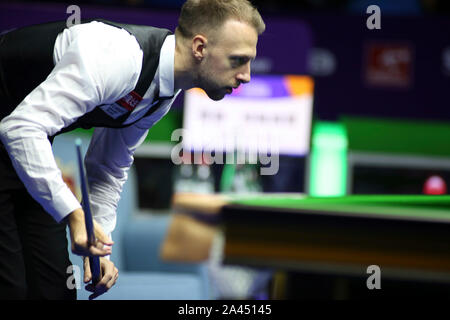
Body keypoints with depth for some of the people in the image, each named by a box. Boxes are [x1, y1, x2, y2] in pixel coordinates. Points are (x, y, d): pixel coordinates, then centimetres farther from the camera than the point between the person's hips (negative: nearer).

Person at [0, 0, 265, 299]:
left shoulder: (165, 90, -1)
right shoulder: (117, 58, -32)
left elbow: (109, 167, 11)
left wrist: (99, 251, 1)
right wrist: (73, 213, -36)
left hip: (25, 142, 9)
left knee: (54, 283, 4)